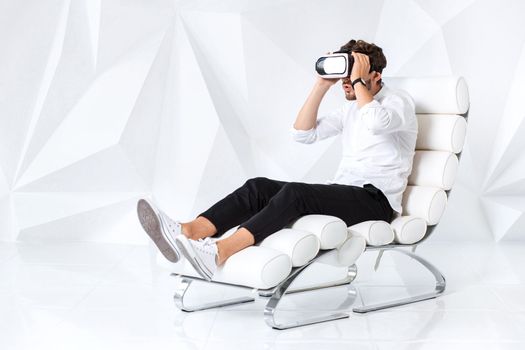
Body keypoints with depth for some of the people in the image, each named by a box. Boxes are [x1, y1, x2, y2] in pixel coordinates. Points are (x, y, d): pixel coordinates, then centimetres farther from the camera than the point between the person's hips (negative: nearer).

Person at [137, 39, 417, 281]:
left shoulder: (399, 101, 0)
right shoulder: (351, 107, 22)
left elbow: (377, 122, -27)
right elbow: (303, 133, 11)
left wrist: (358, 81, -13)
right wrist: (323, 84, 6)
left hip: (375, 200, -7)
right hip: (341, 193, 7)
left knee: (295, 192, -33)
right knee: (259, 186, -15)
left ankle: (220, 251, -47)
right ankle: (186, 232, -34)